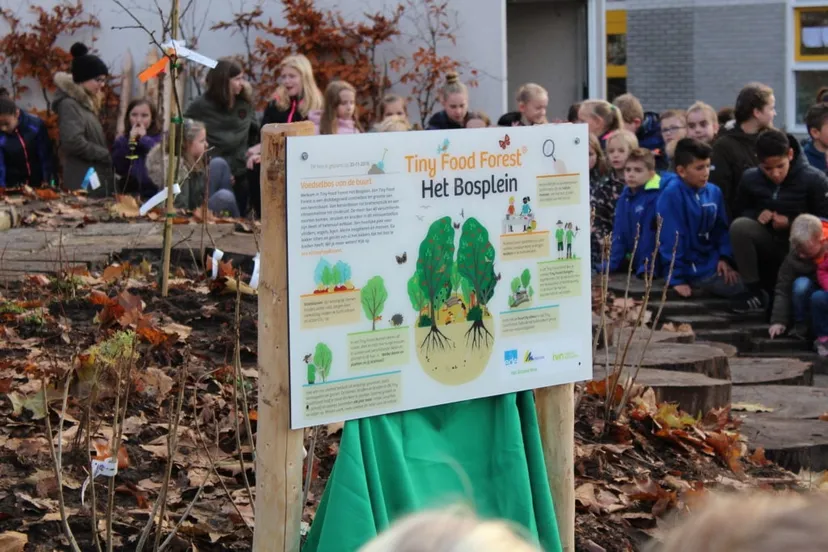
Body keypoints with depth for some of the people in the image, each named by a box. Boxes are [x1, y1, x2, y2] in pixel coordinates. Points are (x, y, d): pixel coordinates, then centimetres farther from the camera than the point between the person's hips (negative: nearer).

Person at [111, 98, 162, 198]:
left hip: (151, 195, -2)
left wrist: (144, 139, -8)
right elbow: (118, 168, -6)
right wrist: (130, 142, -8)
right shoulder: (121, 141, 9)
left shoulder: (159, 139, 2)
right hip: (127, 194, 2)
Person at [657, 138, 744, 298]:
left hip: (714, 264, 7)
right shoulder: (671, 196, -16)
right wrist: (677, 279, -16)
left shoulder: (714, 192, 4)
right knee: (742, 289, -17)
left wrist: (725, 258, -2)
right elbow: (671, 240, -16)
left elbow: (722, 228, 12)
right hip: (692, 270, -7)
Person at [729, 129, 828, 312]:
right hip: (767, 245, 2)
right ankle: (755, 292, -20)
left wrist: (791, 222, -21)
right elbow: (740, 211, 8)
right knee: (739, 226, -28)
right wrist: (757, 215, -15)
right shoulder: (750, 178, -5)